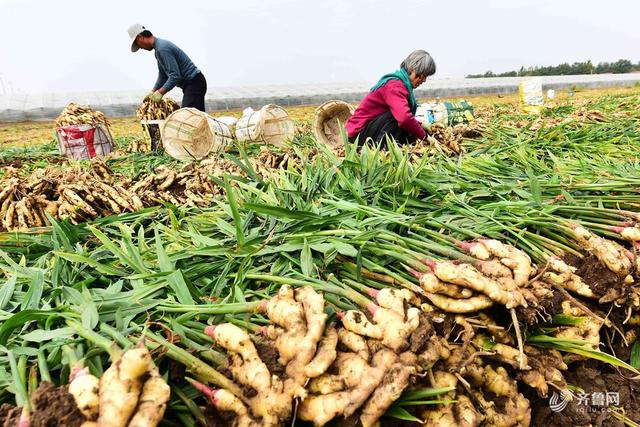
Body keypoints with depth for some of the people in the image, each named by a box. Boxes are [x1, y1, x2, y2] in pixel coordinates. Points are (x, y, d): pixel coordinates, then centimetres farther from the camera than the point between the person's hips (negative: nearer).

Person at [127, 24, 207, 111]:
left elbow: (175, 76, -23)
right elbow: (162, 76, 21)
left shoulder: (162, 48, -17)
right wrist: (153, 92, 12)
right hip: (192, 83, 10)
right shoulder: (158, 47, 16)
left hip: (194, 83, -10)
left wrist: (160, 92, -17)